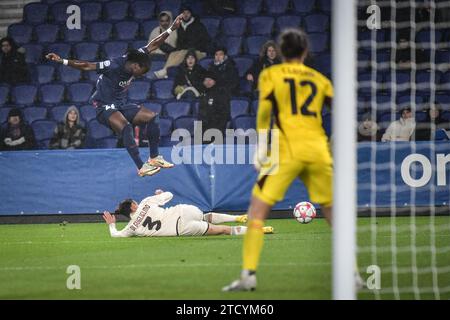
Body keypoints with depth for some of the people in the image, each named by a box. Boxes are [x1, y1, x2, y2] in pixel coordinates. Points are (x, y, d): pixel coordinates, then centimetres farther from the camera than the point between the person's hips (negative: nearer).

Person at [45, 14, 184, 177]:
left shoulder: (133, 59, -5)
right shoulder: (113, 66, -25)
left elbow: (152, 45, 4)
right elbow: (86, 66, -26)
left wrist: (171, 29, 4)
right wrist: (62, 61, -34)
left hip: (121, 106, 8)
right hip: (105, 107, -8)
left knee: (152, 117, -2)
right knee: (125, 127, -34)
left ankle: (154, 158, 9)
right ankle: (141, 168, -34)